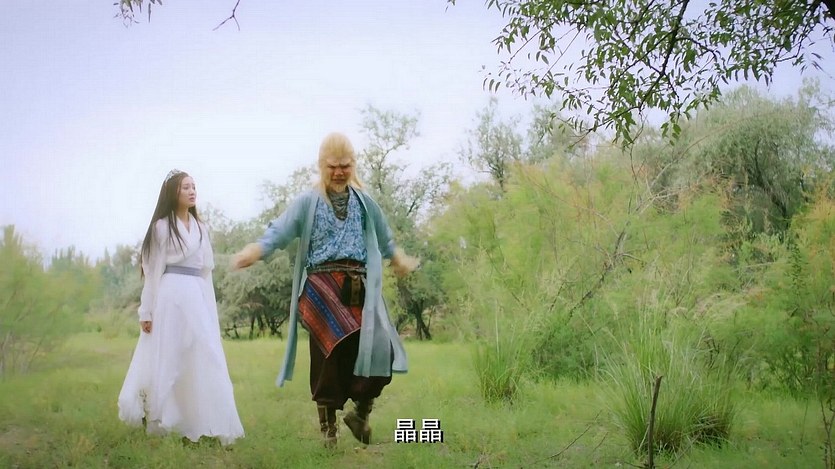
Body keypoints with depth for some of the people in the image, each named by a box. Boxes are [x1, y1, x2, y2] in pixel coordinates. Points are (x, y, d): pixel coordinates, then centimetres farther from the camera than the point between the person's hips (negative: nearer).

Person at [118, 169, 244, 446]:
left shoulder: (201, 228, 16)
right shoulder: (162, 226, -1)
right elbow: (153, 271, -3)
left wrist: (211, 307, 13)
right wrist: (147, 311, -7)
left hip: (197, 297, 6)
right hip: (170, 296, -6)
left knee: (202, 359, 3)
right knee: (166, 359, 0)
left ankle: (199, 424, 8)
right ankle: (156, 420, 11)